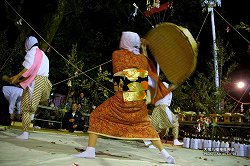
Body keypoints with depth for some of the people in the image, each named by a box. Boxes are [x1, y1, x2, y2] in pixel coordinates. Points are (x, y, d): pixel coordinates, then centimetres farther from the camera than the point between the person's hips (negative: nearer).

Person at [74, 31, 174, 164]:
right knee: (146, 126, 23)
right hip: (140, 102, 4)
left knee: (97, 117, 13)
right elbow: (149, 70, 24)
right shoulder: (142, 58, 7)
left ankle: (90, 150, 9)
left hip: (121, 100, -4)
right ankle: (165, 154, 22)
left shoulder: (117, 54, -1)